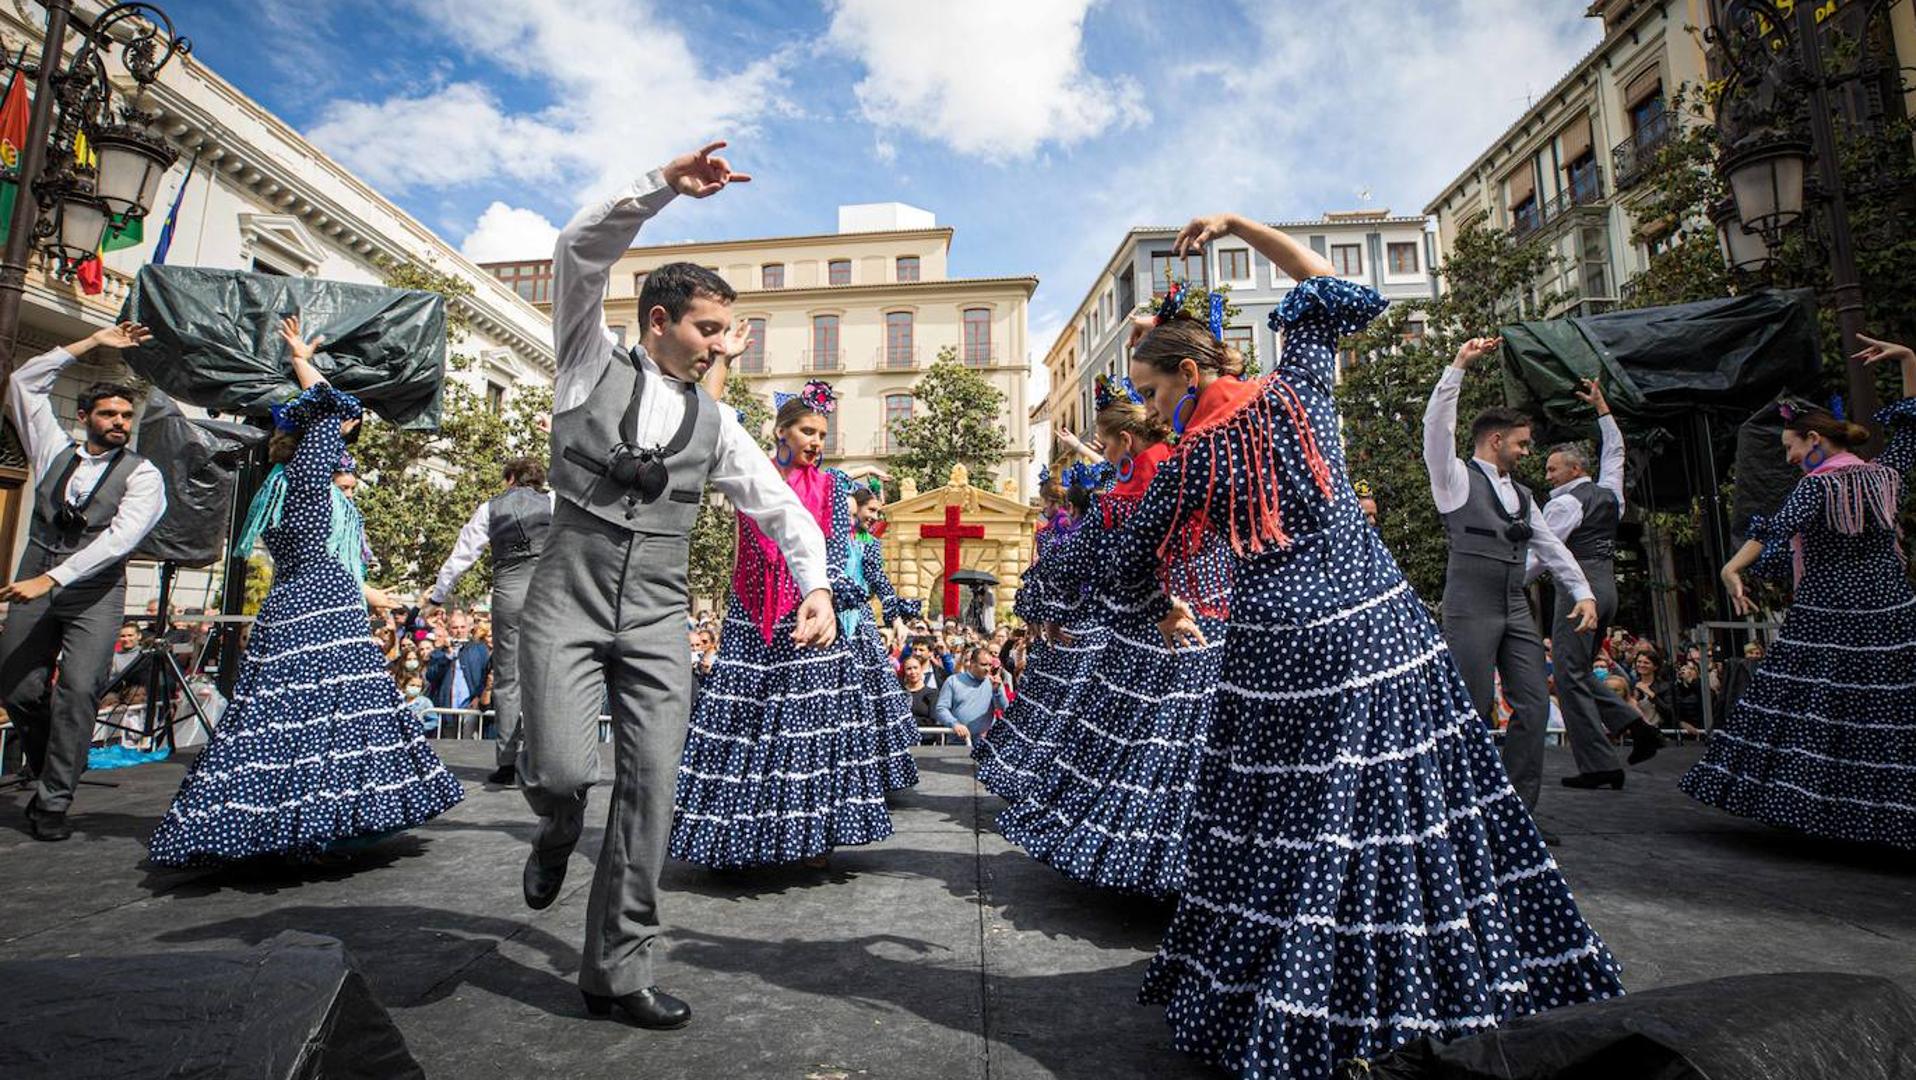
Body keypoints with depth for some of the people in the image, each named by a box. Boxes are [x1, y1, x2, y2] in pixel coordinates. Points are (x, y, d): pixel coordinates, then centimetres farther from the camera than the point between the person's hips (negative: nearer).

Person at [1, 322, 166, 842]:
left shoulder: (141, 474, -1)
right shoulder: (54, 451, 13)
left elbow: (119, 537, -13)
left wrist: (51, 578, -21)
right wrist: (93, 342, 12)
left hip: (94, 594, -4)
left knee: (78, 690, -12)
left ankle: (53, 803, -4)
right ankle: (48, 776, 26)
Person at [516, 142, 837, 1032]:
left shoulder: (714, 423, 13)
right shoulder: (595, 365, 7)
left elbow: (783, 508, 11)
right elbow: (581, 250, -4)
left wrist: (816, 585, -4)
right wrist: (667, 184, -11)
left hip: (656, 617, 3)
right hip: (568, 599, -2)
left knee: (650, 788, -1)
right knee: (561, 773, -14)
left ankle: (617, 972, 15)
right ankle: (556, 836, 27)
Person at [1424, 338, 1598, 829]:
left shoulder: (1521, 494, 22)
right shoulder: (1457, 477, 1)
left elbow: (1551, 546, 20)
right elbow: (1436, 425, -12)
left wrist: (1583, 592, 9)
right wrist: (1458, 366, -15)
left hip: (1516, 608, 7)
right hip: (1470, 607, -7)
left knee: (1533, 705, 2)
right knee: (1475, 711, -3)